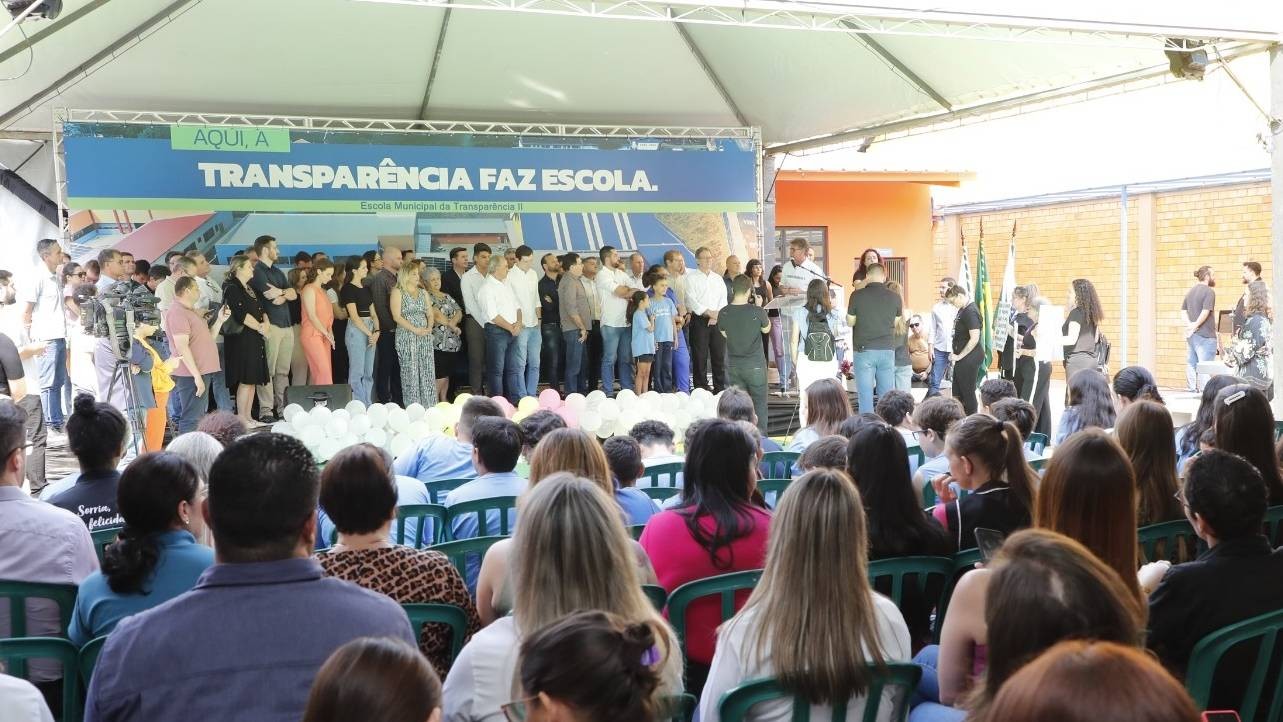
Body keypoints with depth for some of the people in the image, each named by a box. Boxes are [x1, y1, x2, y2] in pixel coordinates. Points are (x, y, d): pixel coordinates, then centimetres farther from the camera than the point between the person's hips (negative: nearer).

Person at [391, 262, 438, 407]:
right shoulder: (397, 292, -1)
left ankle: (429, 405, 5)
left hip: (425, 336, 5)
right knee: (410, 372, -5)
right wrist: (415, 329, -16)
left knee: (427, 371, 1)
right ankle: (412, 407, -1)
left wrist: (429, 328, -5)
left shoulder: (423, 292, 16)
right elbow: (397, 316, -9)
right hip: (406, 336, -5)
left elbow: (430, 314, 15)